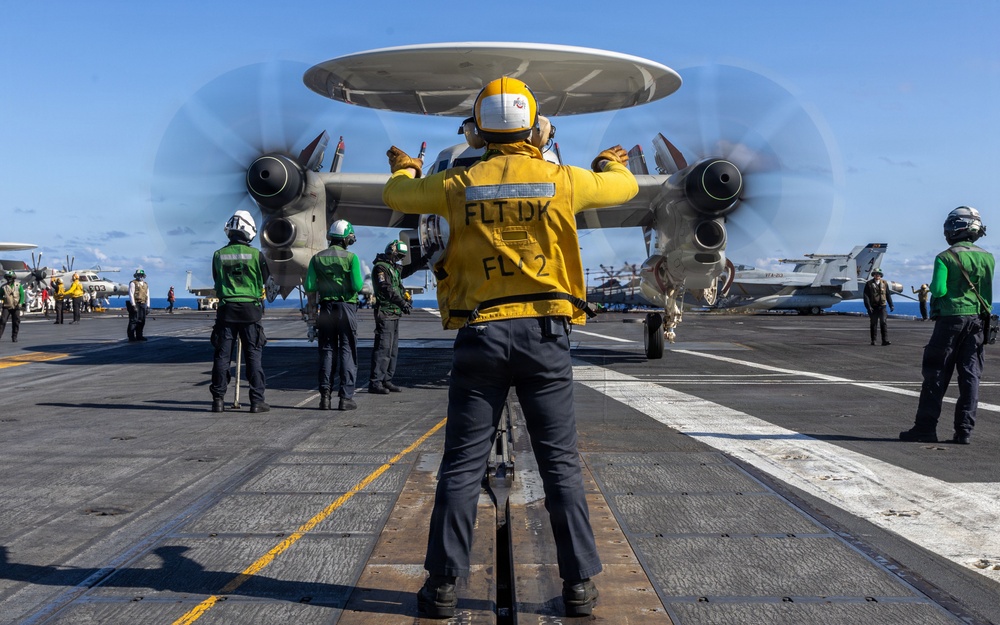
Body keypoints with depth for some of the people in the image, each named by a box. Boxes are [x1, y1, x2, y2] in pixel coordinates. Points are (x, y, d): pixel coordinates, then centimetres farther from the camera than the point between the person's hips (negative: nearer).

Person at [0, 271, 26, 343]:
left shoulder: (18, 285, 2)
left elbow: (22, 295, 0)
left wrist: (20, 303, -12)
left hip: (16, 307, 0)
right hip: (6, 307, 0)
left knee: (16, 322, 3)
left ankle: (14, 337, 12)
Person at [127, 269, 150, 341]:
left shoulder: (146, 285, 19)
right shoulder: (133, 283, -1)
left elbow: (147, 296, 18)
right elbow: (131, 294, -8)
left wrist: (148, 306, 11)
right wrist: (133, 305, -15)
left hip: (143, 304, 6)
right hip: (135, 304, -6)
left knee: (142, 321, 5)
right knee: (133, 320, -8)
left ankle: (139, 336, 12)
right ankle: (131, 337, -6)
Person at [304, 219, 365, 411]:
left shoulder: (317, 258, 5)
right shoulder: (351, 257, -6)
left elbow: (310, 287, 1)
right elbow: (357, 285, -12)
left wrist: (312, 310, 11)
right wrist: (360, 282, 9)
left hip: (326, 307, 3)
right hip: (347, 307, -3)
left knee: (326, 350, 9)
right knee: (347, 350, 2)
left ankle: (325, 395, 6)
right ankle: (346, 397, -1)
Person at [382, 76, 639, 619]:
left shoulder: (459, 184, 0)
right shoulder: (563, 181, -1)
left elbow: (395, 195, 18)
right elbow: (624, 187, 18)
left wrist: (405, 169, 42)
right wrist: (610, 163, 42)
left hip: (481, 335, 0)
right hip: (545, 335, 0)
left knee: (462, 467, 7)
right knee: (561, 465, 8)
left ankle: (442, 586, 12)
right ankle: (579, 584, 13)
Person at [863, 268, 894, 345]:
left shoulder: (884, 283, 9)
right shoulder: (869, 284, 2)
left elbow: (888, 295, 14)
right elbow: (866, 296, -3)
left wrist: (891, 305, 10)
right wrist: (868, 307, -12)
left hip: (882, 307, 1)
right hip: (873, 307, -1)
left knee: (883, 323, -9)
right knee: (873, 324, 6)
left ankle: (885, 340, -12)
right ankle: (873, 341, 15)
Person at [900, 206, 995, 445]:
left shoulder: (945, 257, -9)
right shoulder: (987, 258, 8)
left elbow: (939, 290, -17)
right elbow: (987, 294, 15)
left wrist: (933, 285, 2)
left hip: (951, 319, -4)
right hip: (977, 319, 5)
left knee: (936, 374, 2)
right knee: (970, 375, 6)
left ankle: (926, 427, 3)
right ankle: (964, 430, 5)